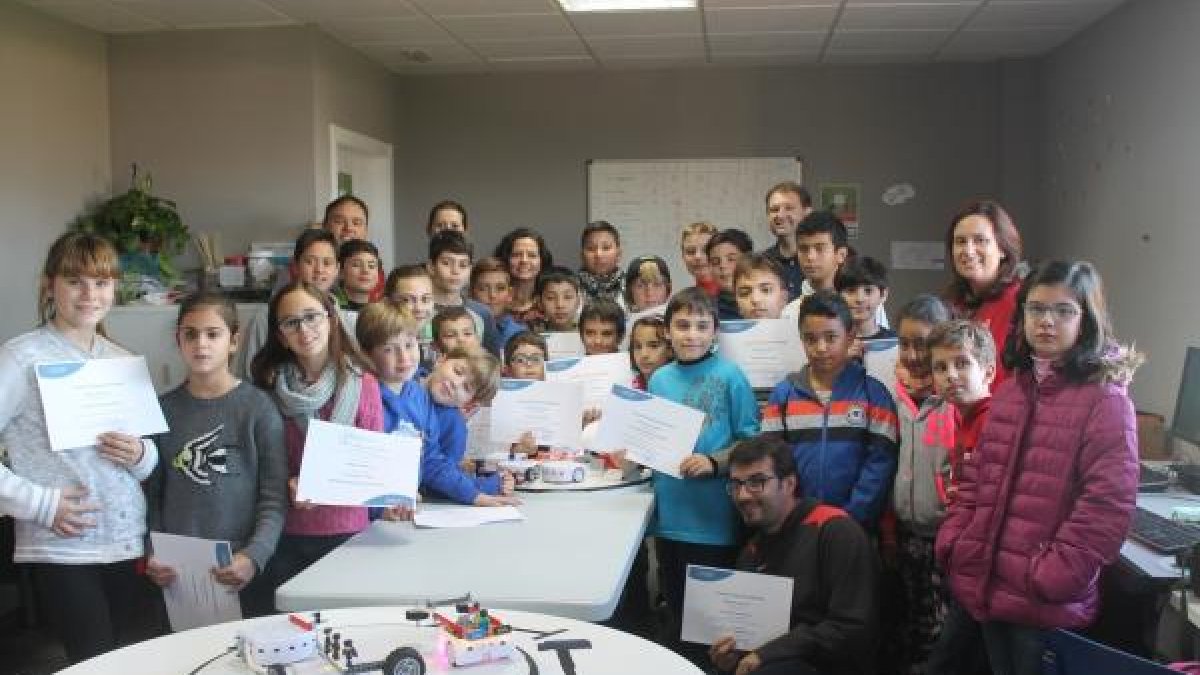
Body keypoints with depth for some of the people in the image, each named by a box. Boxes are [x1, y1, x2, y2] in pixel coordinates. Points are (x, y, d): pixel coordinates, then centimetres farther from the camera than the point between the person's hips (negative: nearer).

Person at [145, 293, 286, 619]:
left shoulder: (257, 408, -4)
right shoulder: (165, 409, 5)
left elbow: (275, 498, -7)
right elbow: (153, 495, 8)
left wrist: (254, 557, -19)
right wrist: (152, 555, -3)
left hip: (243, 571, -2)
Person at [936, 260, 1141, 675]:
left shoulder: (1106, 400, -10)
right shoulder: (1008, 393, 10)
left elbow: (1107, 506, -16)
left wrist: (1050, 578, -17)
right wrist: (954, 545, 5)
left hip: (1047, 607, -6)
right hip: (986, 589, 6)